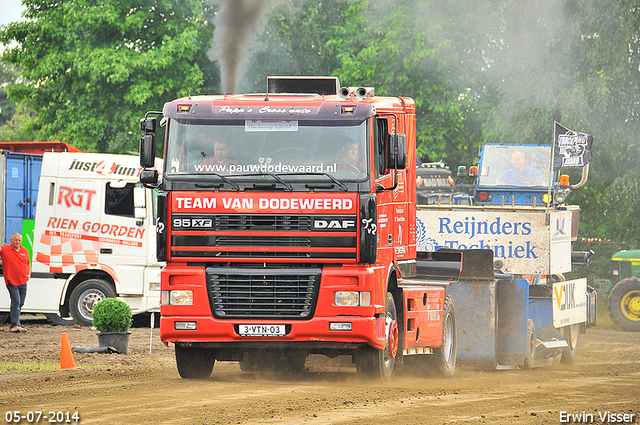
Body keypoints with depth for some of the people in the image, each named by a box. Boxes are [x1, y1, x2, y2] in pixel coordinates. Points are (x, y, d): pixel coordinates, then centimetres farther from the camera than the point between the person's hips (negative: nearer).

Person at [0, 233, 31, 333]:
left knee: (20, 303, 11)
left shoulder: (24, 251, 12)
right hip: (12, 282, -6)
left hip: (23, 282, 6)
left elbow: (28, 263, 23)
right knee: (16, 301, -14)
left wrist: (29, 274, 10)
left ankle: (16, 325, 24)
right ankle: (15, 325, -13)